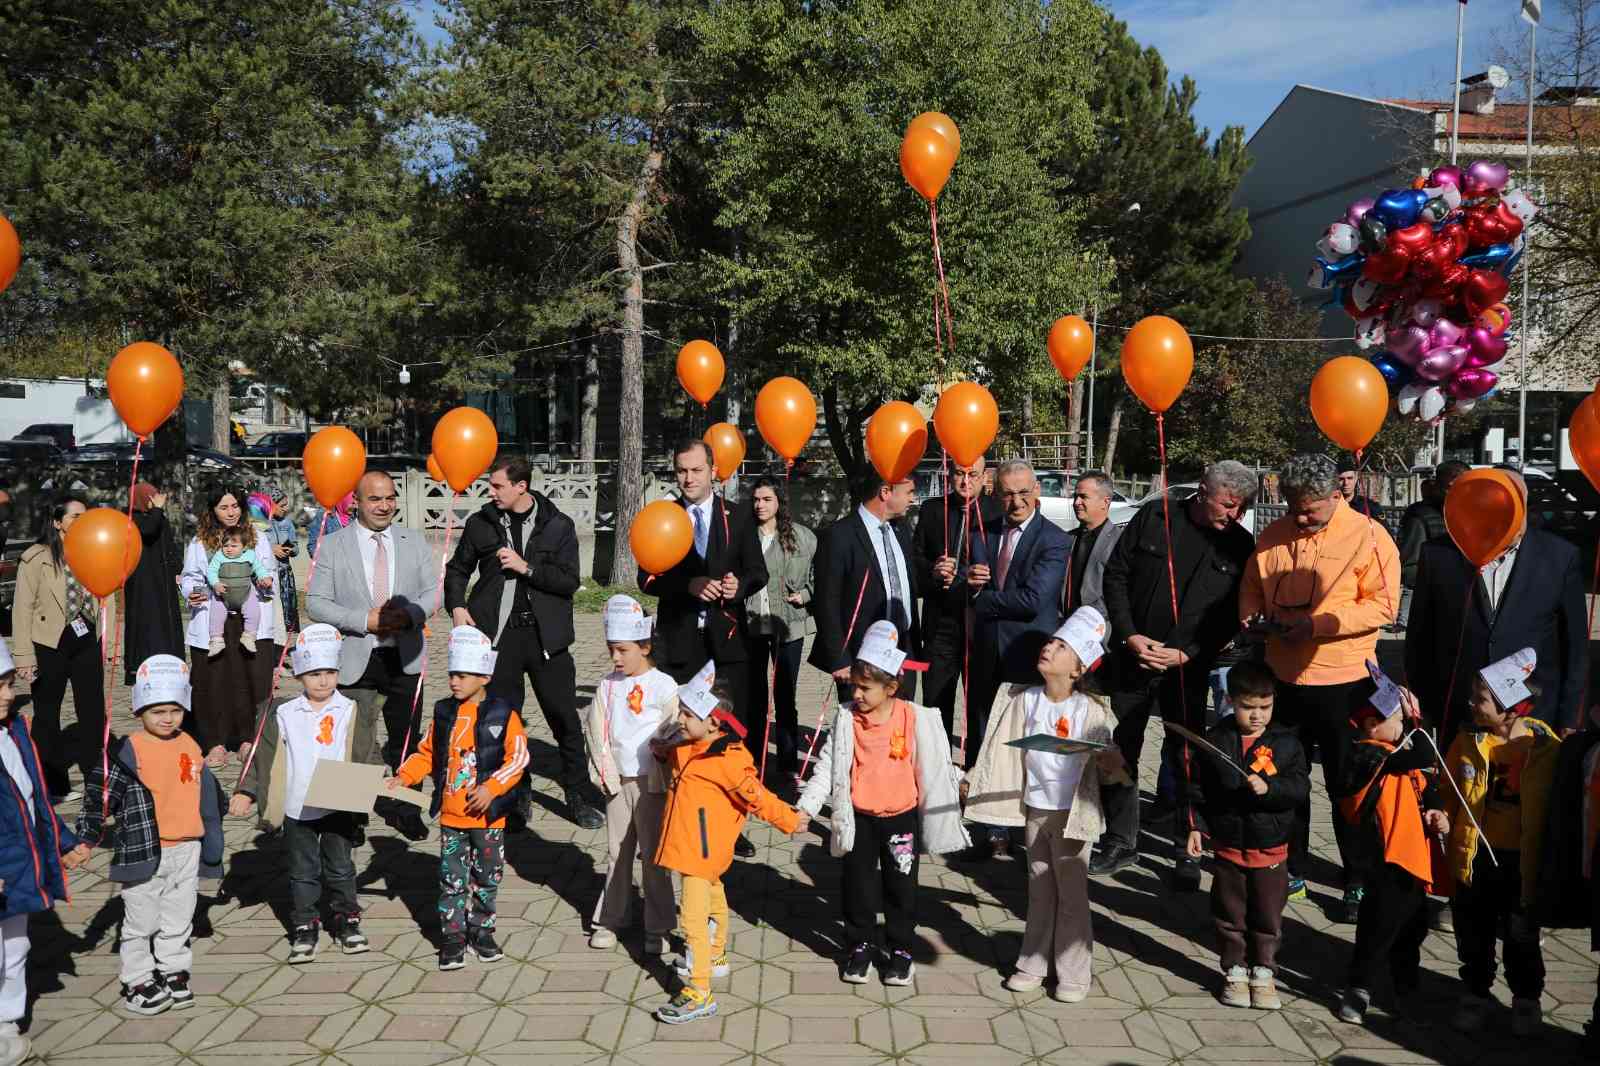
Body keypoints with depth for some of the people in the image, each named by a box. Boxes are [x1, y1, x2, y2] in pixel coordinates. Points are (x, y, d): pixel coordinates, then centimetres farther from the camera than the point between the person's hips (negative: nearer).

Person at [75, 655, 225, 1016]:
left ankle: (173, 972, 30)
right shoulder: (128, 751, -11)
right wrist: (86, 837, -12)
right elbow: (100, 793, -10)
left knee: (179, 919, 16)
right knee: (141, 922, 5)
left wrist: (212, 843, 24)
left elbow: (206, 793, 17)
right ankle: (138, 981, 18)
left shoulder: (190, 747, 6)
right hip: (143, 852, -5)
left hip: (187, 850, 5)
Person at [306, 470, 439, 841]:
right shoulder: (333, 546, -1)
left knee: (405, 739, 10)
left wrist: (408, 615, -14)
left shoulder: (414, 541, 7)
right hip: (354, 660, -2)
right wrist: (364, 621, -17)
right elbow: (315, 602, -4)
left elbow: (433, 591, 7)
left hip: (404, 657, 3)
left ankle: (404, 810, 24)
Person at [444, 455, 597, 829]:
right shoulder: (480, 523, 7)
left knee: (565, 718, 0)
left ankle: (577, 798, 12)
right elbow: (457, 569, 19)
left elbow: (570, 580, -6)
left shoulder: (558, 525, 1)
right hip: (499, 634, 2)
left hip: (546, 635, -1)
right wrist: (457, 606, 3)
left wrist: (526, 567, -14)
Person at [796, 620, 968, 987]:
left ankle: (900, 949, 27)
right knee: (858, 884, 10)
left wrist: (958, 781, -6)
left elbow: (935, 764, 1)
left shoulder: (915, 718, -12)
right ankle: (860, 946, 28)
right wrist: (807, 805, -8)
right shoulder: (846, 718, -8)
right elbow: (827, 765, -5)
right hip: (858, 818, 1)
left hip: (901, 818, -1)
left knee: (901, 886, 11)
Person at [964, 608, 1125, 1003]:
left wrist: (1112, 762, -31)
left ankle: (1073, 973, 19)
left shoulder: (1091, 710, -14)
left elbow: (1106, 767, -10)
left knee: (1072, 893, 7)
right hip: (1034, 808, 4)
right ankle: (1033, 963, 28)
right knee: (1039, 890, 16)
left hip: (1072, 813, -4)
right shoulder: (1025, 700, -3)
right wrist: (972, 777, 6)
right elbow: (1006, 749, 6)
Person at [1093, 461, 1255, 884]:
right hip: (1131, 658, 1)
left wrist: (1185, 654, -12)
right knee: (1120, 753, 8)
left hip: (1188, 670, -1)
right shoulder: (1154, 517, -2)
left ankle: (1188, 851, 17)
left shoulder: (1239, 545, -2)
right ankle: (1120, 844, 22)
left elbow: (1232, 615, -1)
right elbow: (1115, 575, 1)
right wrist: (1129, 635, -8)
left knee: (1185, 759, 2)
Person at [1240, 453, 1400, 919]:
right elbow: (1251, 588, 15)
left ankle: (1359, 883, 20)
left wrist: (1316, 625, -22)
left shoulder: (1367, 536, -10)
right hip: (1283, 676, 5)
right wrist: (1252, 618, -6)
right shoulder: (1273, 536, 5)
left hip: (1343, 681, -5)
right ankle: (1289, 869, 29)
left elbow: (1382, 605, -15)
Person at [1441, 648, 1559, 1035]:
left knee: (1522, 933, 15)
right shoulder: (1469, 739, -7)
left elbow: (1555, 807, -8)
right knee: (1473, 930, 15)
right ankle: (1476, 993, 34)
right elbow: (1449, 789, 4)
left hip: (1522, 858, -2)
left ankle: (1527, 998, 36)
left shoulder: (1546, 746, -14)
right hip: (1474, 854, 2)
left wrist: (1546, 861, -8)